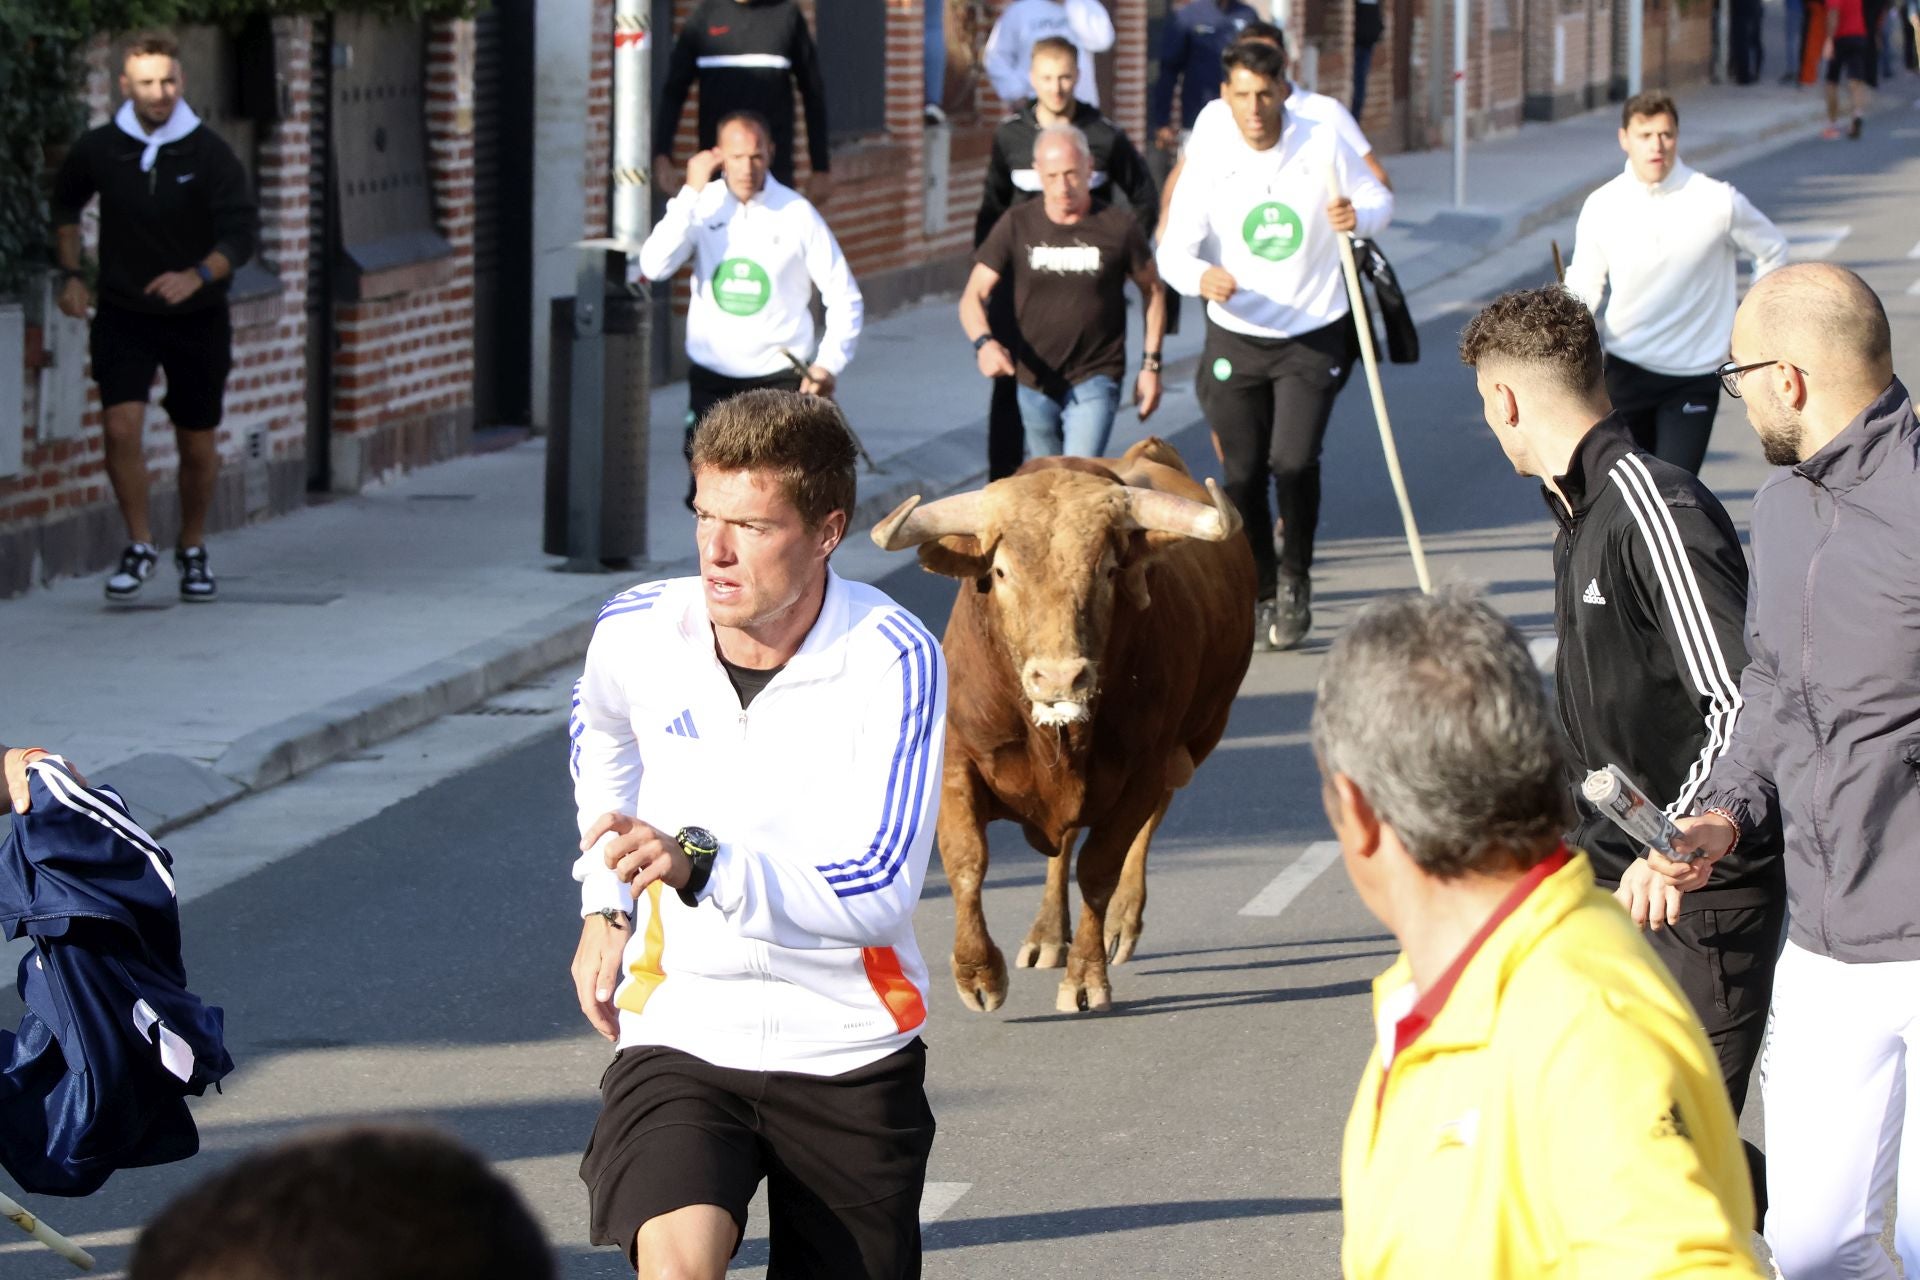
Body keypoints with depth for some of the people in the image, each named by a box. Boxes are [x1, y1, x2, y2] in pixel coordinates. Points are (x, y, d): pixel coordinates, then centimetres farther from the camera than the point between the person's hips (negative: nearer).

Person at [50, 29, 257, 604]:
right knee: (121, 428, -17)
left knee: (198, 446, 8)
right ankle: (139, 546, -3)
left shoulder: (210, 155, -11)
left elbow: (242, 234, -16)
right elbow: (66, 204, 17)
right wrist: (71, 274, 7)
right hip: (123, 314, 1)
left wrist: (197, 276, -34)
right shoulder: (98, 149, -5)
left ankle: (193, 551, 30)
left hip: (197, 318, -1)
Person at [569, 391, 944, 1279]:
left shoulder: (893, 660, -16)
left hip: (847, 1049, -1)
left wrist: (699, 865, -37)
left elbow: (877, 893, -24)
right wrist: (604, 905, 17)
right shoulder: (637, 632, -6)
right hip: (679, 1030, 1)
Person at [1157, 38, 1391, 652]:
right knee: (1243, 474, 3)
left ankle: (1294, 579, 7)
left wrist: (1359, 216, -18)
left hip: (1314, 336, -1)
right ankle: (1261, 597, 21)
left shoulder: (1324, 146, -7)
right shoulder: (1210, 165, -7)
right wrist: (1201, 276, -34)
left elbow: (1379, 197, 7)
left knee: (1294, 460, -16)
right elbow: (1173, 251, -11)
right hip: (1235, 340, 1)